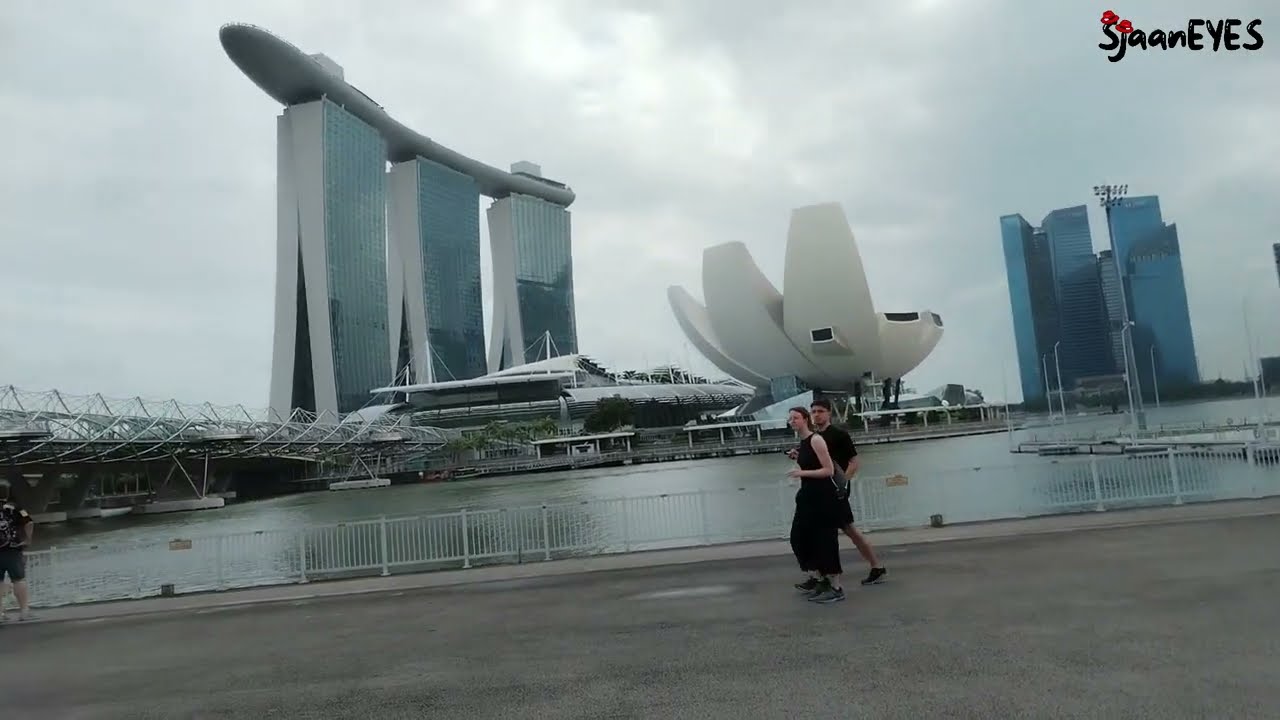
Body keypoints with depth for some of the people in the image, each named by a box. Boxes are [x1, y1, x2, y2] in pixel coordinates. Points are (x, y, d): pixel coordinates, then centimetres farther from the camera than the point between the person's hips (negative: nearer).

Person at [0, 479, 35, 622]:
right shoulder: (13, 507, -6)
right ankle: (24, 610, 7)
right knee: (19, 580, 5)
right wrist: (27, 538, 0)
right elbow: (29, 522, -15)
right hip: (12, 550, -2)